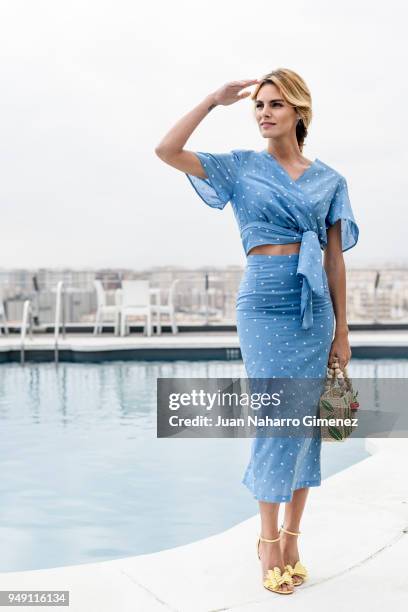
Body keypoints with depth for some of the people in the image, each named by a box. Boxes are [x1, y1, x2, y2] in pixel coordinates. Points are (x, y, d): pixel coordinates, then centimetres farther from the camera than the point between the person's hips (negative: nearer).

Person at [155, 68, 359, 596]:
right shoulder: (241, 166, 5)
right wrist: (215, 100, -3)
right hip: (265, 303, -3)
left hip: (314, 307, 3)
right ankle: (269, 540, 10)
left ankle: (290, 538, 17)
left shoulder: (330, 179, 10)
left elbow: (335, 258, 9)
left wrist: (341, 331, 7)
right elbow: (166, 150, -7)